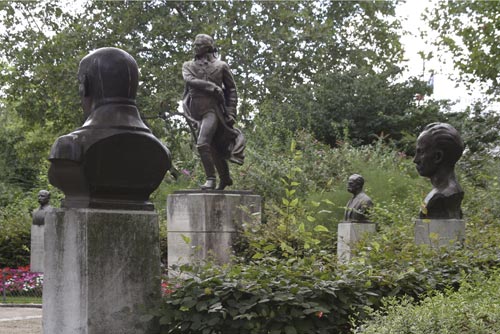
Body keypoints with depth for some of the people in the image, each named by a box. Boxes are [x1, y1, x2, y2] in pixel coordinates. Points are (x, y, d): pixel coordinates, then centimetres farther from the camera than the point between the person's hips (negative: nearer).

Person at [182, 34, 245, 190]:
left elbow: (231, 88, 7)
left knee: (202, 144, -22)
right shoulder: (188, 66, 8)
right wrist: (212, 87, -19)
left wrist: (231, 111, -1)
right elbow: (189, 80, -12)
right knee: (214, 148, 15)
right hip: (198, 112, 5)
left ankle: (211, 179, -15)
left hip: (213, 110, -5)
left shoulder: (221, 66, 2)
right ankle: (226, 178, 31)